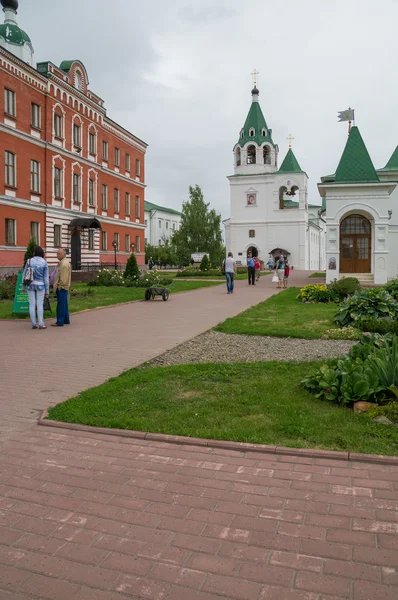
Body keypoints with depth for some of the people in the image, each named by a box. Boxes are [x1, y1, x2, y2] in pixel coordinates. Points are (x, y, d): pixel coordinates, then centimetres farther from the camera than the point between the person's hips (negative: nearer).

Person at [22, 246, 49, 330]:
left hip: (30, 285, 2)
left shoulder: (29, 261, -4)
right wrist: (47, 291, -2)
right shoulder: (44, 263, -7)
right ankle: (41, 324, -2)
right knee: (40, 305, 1)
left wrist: (23, 287, 9)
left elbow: (24, 275, -1)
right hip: (40, 285, -2)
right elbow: (46, 278, -7)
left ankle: (34, 324, 5)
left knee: (32, 305, 4)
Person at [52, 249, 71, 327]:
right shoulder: (62, 262, 18)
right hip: (61, 287, 11)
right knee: (64, 304, 15)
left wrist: (60, 286, -16)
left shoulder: (64, 264, -16)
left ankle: (60, 322, -6)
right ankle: (66, 320, 22)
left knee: (61, 305, -8)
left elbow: (63, 278, -21)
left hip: (61, 288, -11)